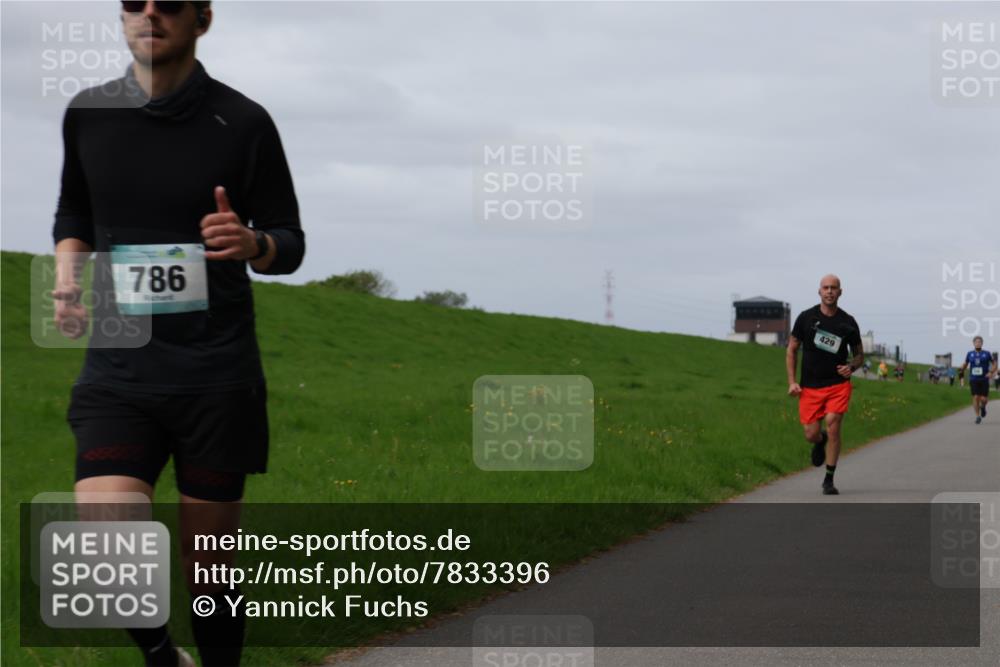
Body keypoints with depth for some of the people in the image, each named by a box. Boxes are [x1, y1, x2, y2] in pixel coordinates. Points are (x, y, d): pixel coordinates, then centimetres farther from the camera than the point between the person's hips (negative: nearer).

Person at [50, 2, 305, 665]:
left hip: (217, 372, -1)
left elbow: (291, 243, 5)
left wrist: (252, 243, -18)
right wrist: (67, 273, 3)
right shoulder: (87, 114, 6)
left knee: (210, 568, 6)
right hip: (118, 369, 1)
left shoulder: (243, 122, -2)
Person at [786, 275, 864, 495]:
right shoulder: (806, 318, 1)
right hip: (810, 387, 0)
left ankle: (829, 480, -5)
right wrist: (792, 382, -3)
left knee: (833, 425, -15)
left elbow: (859, 354, 15)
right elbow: (791, 350, 7)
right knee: (811, 434, -4)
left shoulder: (848, 322, 3)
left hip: (838, 384, 0)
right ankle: (821, 442, 36)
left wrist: (851, 367, -8)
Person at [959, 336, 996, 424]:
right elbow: (965, 364, 19)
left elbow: (994, 364, 8)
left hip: (984, 380, -1)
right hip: (973, 380, 1)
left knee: (984, 399, -6)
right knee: (976, 398, -9)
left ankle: (983, 407, 30)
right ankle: (978, 416, 2)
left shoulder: (986, 354, 2)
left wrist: (991, 372, -10)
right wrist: (962, 370, -2)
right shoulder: (970, 354, 6)